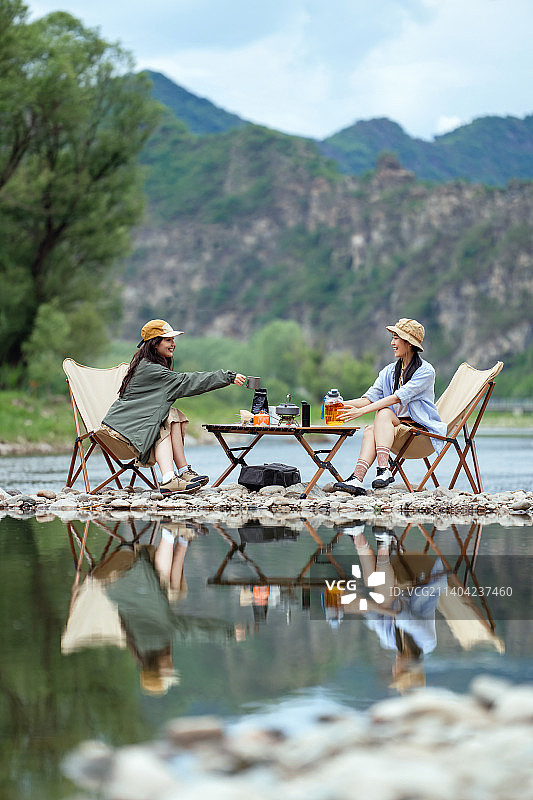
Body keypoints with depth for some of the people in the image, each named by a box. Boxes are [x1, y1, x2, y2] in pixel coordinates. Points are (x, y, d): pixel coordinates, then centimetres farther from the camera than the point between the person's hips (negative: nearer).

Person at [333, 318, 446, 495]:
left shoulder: (425, 371, -8)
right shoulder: (389, 371, 15)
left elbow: (397, 398, -19)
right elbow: (369, 398, 6)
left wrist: (361, 411, -25)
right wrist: (342, 405, -13)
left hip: (421, 427, -6)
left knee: (383, 413, -30)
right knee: (370, 431, -26)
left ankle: (384, 471, -41)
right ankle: (357, 478, -45)